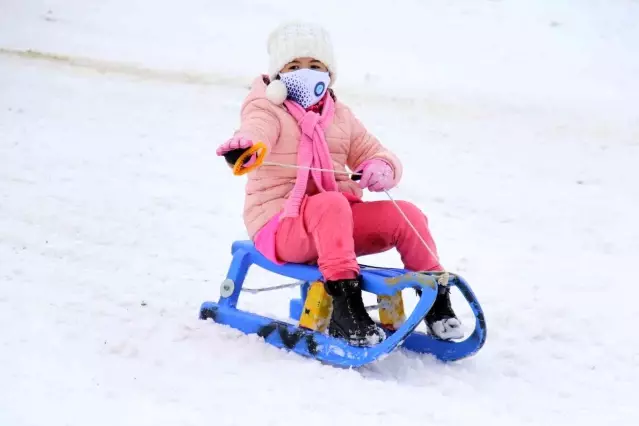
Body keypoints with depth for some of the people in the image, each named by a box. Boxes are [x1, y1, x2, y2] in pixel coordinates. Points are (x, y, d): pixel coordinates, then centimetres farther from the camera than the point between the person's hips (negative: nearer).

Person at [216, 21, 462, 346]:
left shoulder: (340, 116, 16)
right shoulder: (267, 109, -2)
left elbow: (372, 153, 17)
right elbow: (256, 130, -26)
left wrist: (381, 169, -11)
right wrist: (243, 145, -53)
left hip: (339, 222, 6)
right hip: (281, 226, -6)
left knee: (405, 215, -13)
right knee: (331, 205, -38)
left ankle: (435, 298, 2)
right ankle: (344, 307, -44)